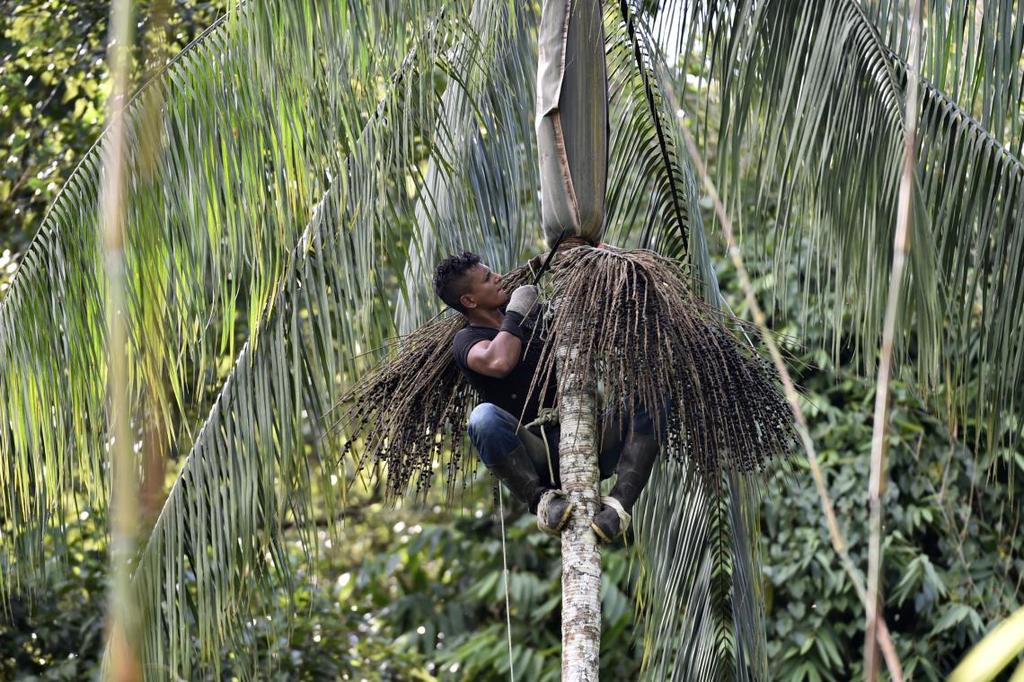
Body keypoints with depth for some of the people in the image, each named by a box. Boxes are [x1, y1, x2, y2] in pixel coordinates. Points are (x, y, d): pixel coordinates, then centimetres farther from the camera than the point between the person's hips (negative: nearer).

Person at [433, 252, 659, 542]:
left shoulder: (535, 315, 19)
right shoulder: (467, 340, 0)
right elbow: (499, 363, -24)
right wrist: (515, 313, -8)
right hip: (537, 459, -5)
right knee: (485, 417, -34)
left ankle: (619, 503, -33)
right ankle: (541, 497, -27)